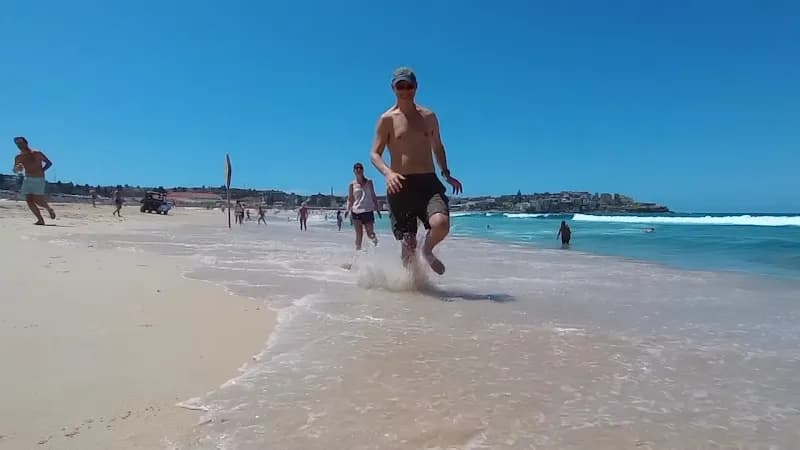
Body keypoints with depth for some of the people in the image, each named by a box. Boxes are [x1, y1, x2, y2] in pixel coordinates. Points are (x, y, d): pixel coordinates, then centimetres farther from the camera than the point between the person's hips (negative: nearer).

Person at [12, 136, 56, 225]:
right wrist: (18, 168, -13)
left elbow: (49, 163, 0)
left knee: (38, 201, -7)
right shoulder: (19, 157, 4)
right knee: (29, 201, -5)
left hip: (39, 180, -5)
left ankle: (49, 209, 24)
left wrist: (41, 171, -10)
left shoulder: (36, 153, -8)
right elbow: (15, 171, 10)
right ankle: (40, 220, 2)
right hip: (27, 179, 5)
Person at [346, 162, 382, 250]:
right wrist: (348, 209, -8)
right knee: (359, 234, -2)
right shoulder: (352, 184, 4)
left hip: (368, 211, 0)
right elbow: (350, 199, 6)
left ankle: (375, 240, 34)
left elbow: (373, 196, 11)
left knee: (370, 234, 1)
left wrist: (377, 208, 7)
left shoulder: (369, 182, 7)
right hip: (356, 211, 0)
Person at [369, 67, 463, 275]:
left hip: (429, 182, 2)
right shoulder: (387, 119, 2)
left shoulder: (429, 116, 13)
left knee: (441, 223, -25)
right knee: (408, 243, 0)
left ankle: (427, 251, 10)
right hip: (401, 185, -2)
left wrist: (446, 174, 14)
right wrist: (388, 173, -20)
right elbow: (374, 154, 0)